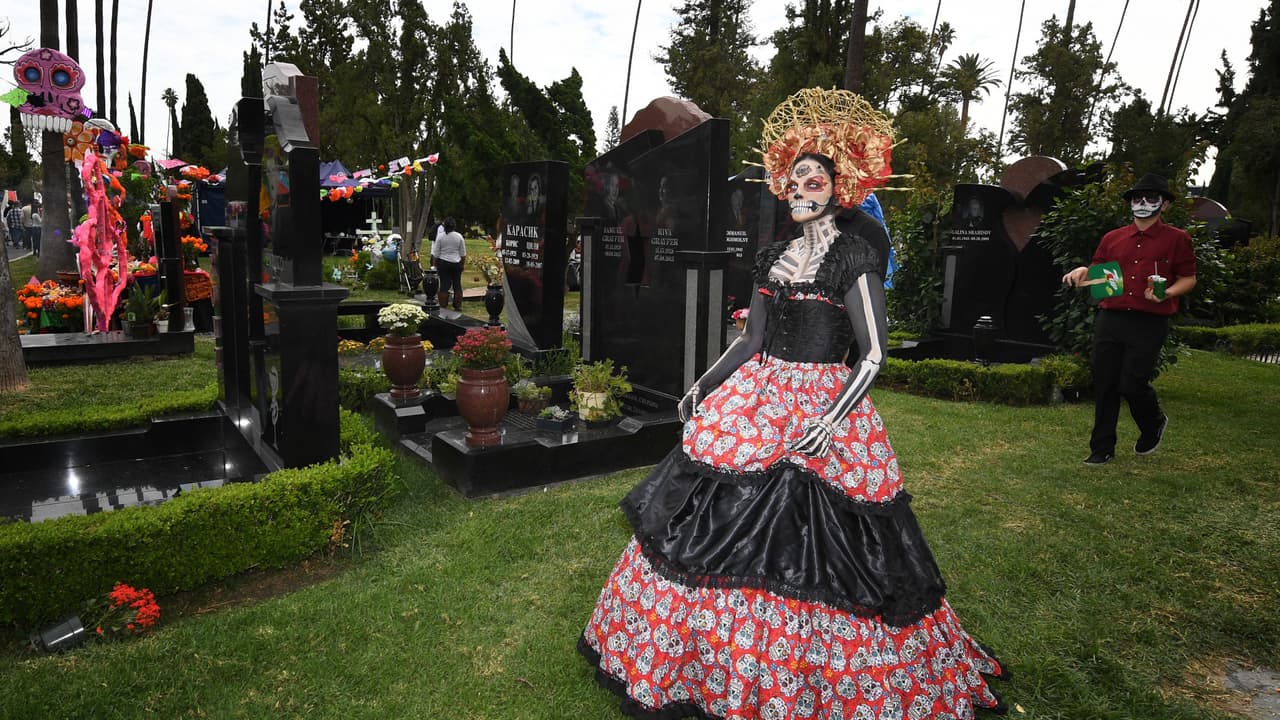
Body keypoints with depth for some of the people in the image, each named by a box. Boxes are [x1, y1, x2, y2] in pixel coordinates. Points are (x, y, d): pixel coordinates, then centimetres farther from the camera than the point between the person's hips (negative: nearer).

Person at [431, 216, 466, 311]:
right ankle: (458, 305, 13)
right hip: (456, 263, 1)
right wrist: (463, 264, 12)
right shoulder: (459, 236, -3)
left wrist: (435, 264, 8)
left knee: (444, 285, 1)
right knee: (457, 285, 8)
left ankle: (443, 306, 2)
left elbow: (436, 253, -2)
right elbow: (463, 253, 2)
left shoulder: (440, 236, -6)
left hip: (443, 263, -1)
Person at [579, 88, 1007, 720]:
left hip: (825, 406, -5)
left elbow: (873, 354, -11)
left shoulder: (854, 257, -6)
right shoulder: (773, 257, 12)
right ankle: (710, 660, 28)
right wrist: (704, 385, 7)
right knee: (731, 521, 7)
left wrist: (831, 421, -24)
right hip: (755, 401, 6)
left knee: (814, 543, 0)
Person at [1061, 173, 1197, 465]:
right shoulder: (1112, 238, 14)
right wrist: (1084, 271, -2)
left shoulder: (1177, 239, 5)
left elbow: (1188, 278, 6)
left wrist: (1167, 293, -13)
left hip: (1149, 324, -3)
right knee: (1104, 384, 3)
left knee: (1132, 385, -8)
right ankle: (1102, 448, 15)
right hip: (1109, 319, 4)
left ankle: (1154, 423, 27)